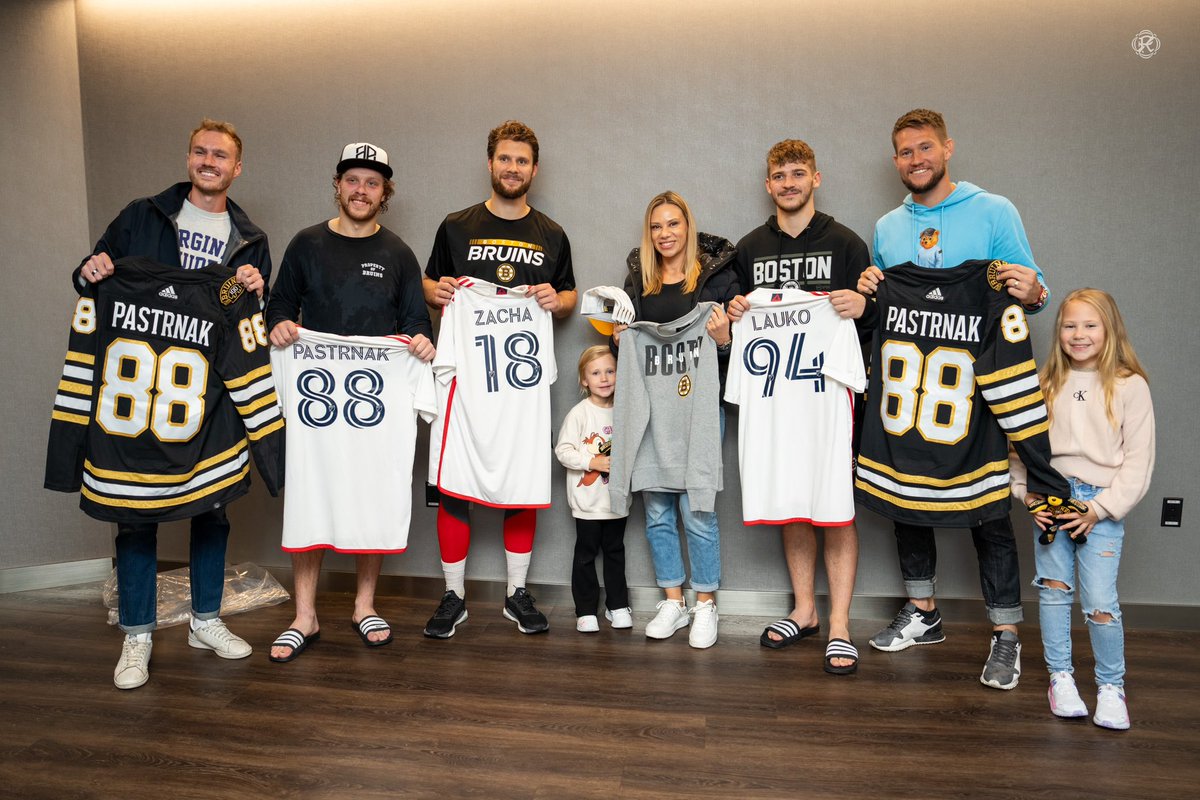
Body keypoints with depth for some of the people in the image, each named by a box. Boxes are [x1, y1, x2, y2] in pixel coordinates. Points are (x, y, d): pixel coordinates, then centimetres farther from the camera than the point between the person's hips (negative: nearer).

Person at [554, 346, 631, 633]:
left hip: (616, 498, 4)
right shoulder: (579, 413, -9)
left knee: (615, 551, 14)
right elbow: (562, 450, -12)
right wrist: (593, 462, -21)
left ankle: (617, 605, 26)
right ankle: (585, 610, 16)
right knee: (586, 553, 6)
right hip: (588, 500, -4)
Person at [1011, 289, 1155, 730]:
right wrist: (1028, 493, -4)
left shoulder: (1129, 386, -1)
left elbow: (1139, 460, -4)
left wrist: (1100, 508, -10)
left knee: (1100, 602, -5)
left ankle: (1111, 686, 15)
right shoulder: (1048, 383, 9)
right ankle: (1060, 676, 23)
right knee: (1054, 590, 8)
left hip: (1101, 505, -3)